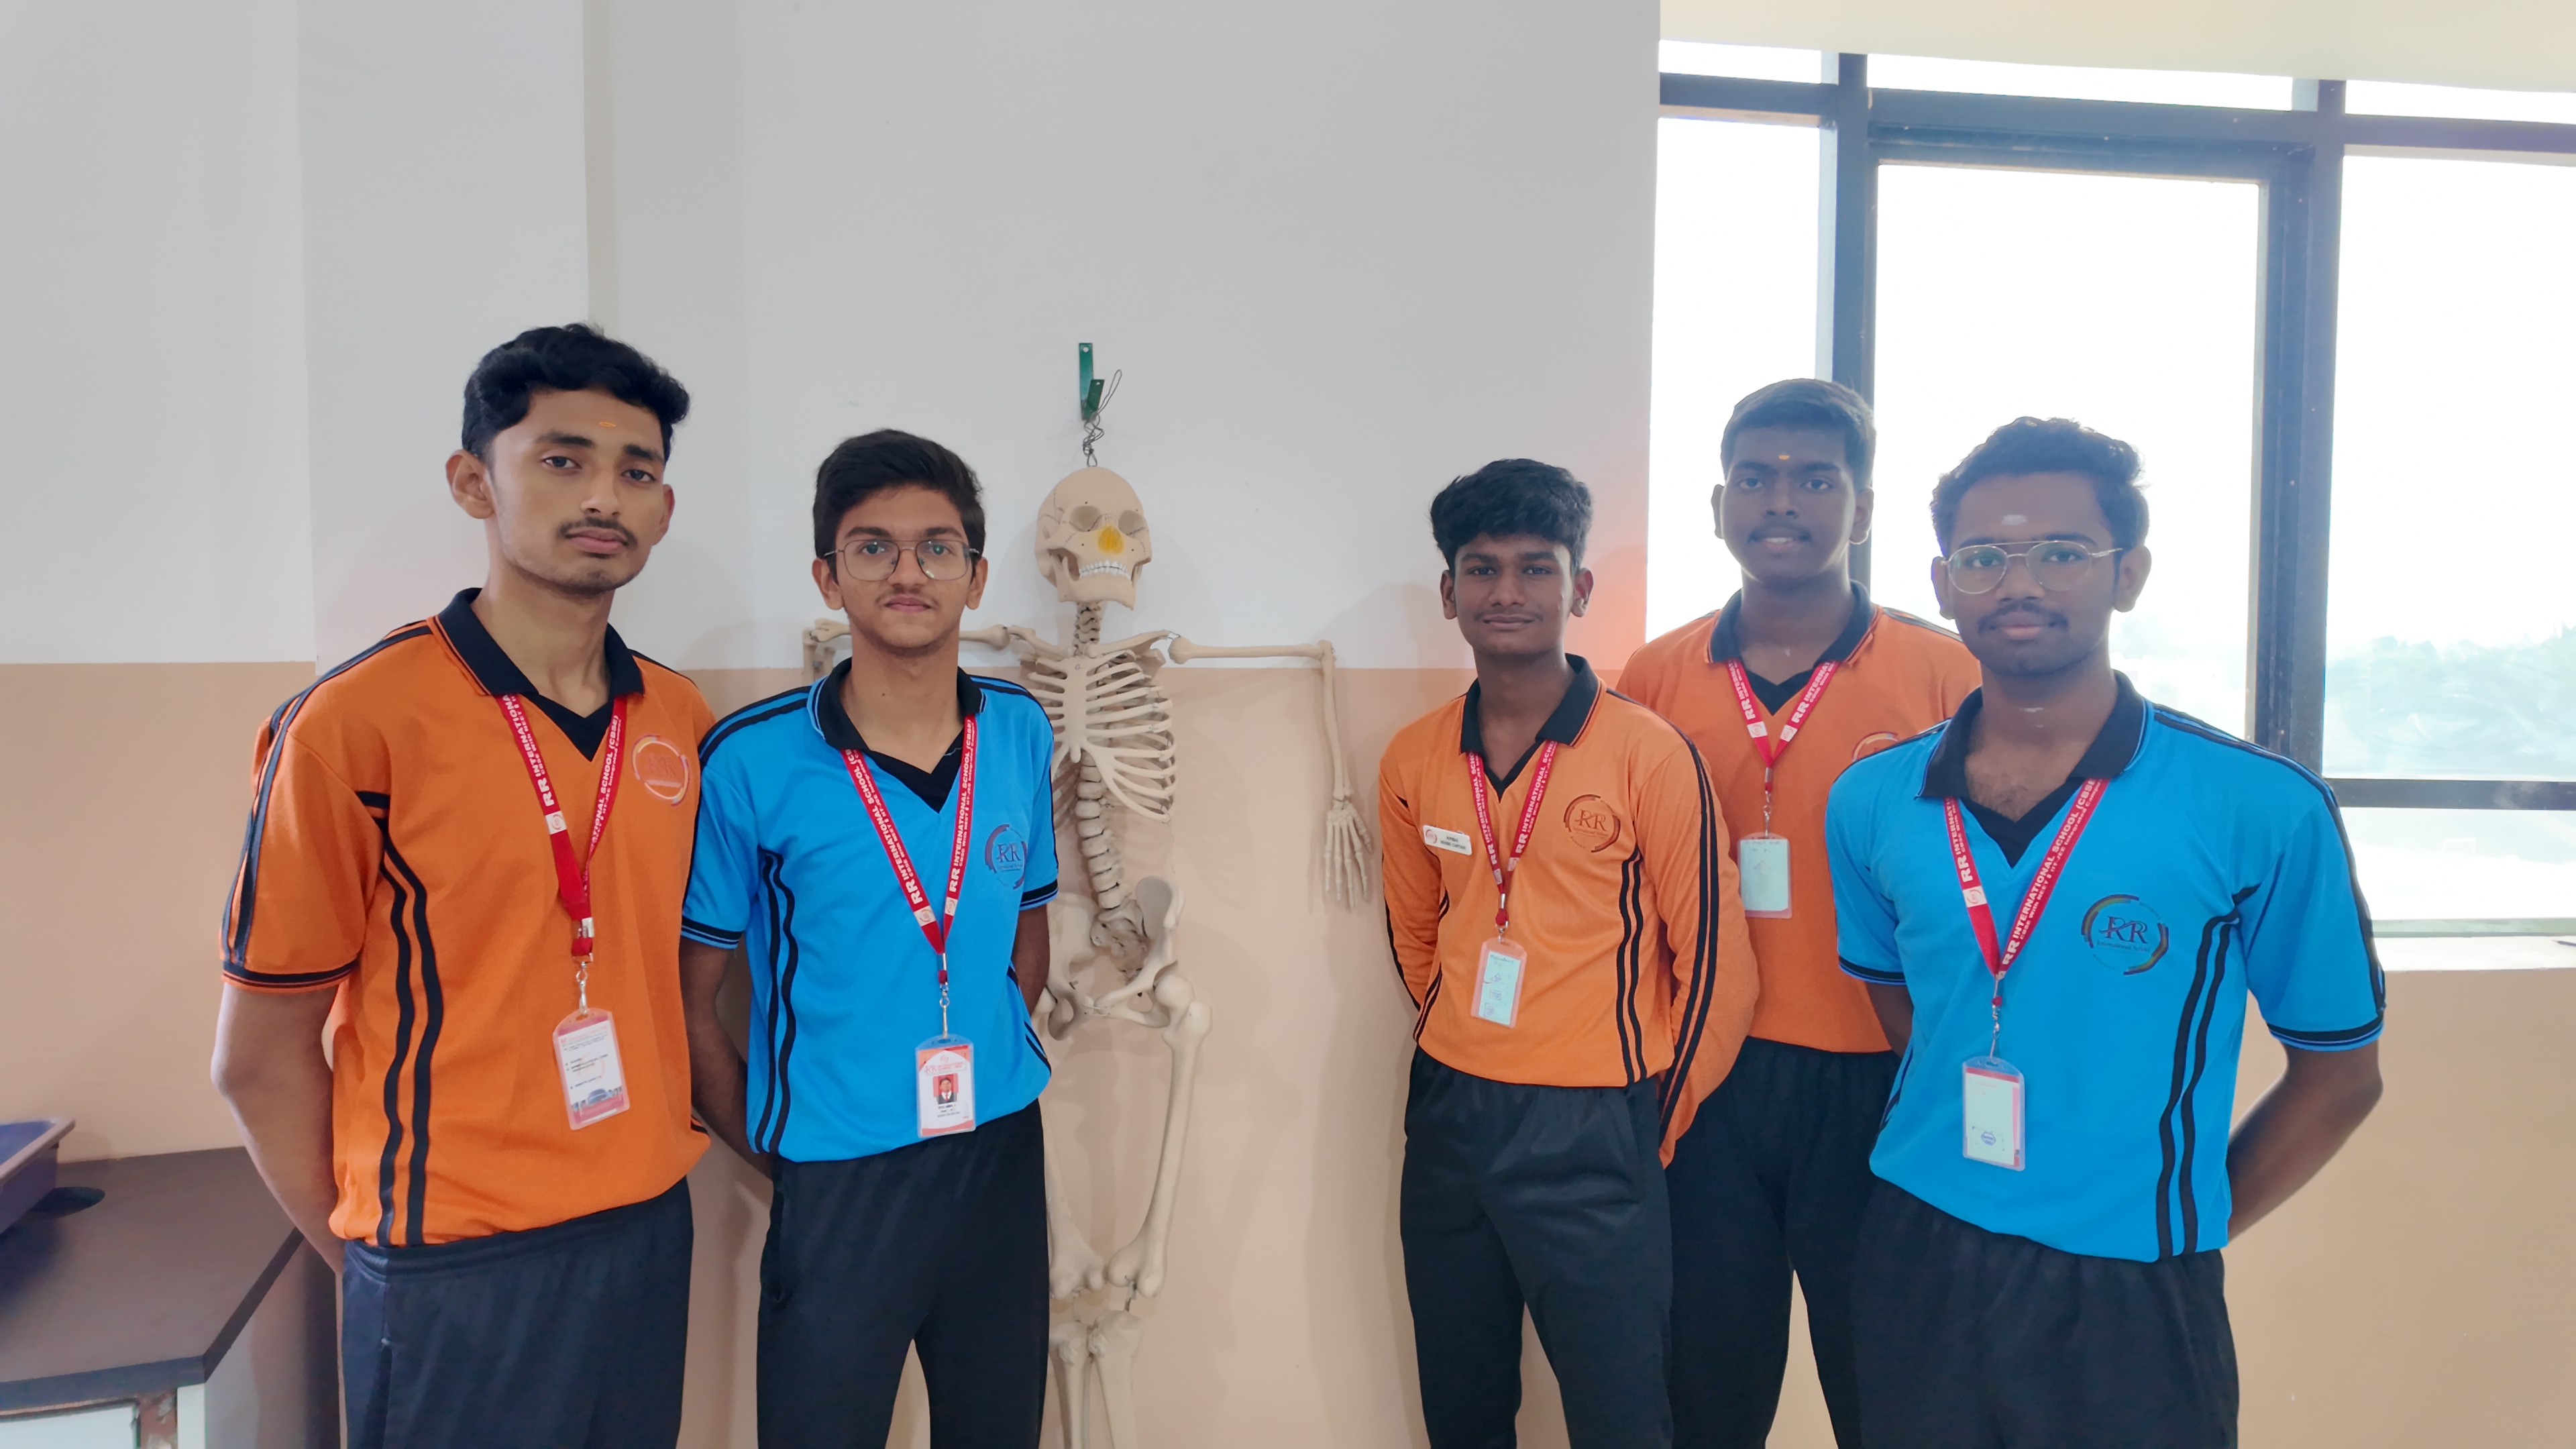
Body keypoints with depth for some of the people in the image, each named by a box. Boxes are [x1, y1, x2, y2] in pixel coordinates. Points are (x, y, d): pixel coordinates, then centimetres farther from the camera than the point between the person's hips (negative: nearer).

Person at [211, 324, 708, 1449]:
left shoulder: (680, 718, 2)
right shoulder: (355, 724, -13)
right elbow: (261, 1058, -7)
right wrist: (379, 1263, -1)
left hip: (654, 1231, 5)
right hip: (456, 1271, -5)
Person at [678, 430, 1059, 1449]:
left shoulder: (1022, 733, -1)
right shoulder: (752, 761, -12)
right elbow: (688, 1000, -4)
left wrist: (988, 1077, 7)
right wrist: (777, 1155, -2)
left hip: (1003, 1157, 4)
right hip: (836, 1182, -3)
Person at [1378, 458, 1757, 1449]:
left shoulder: (1649, 754, -11)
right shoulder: (1413, 761, 3)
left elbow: (1713, 960, -7)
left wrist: (1655, 1124, 0)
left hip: (1593, 1137, -4)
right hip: (1447, 1118, 5)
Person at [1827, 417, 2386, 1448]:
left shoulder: (2263, 812, -11)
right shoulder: (1871, 803, -1)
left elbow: (2338, 1072, -1)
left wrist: (2187, 1228, -2)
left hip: (2131, 1296, -3)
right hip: (1915, 1266, 3)